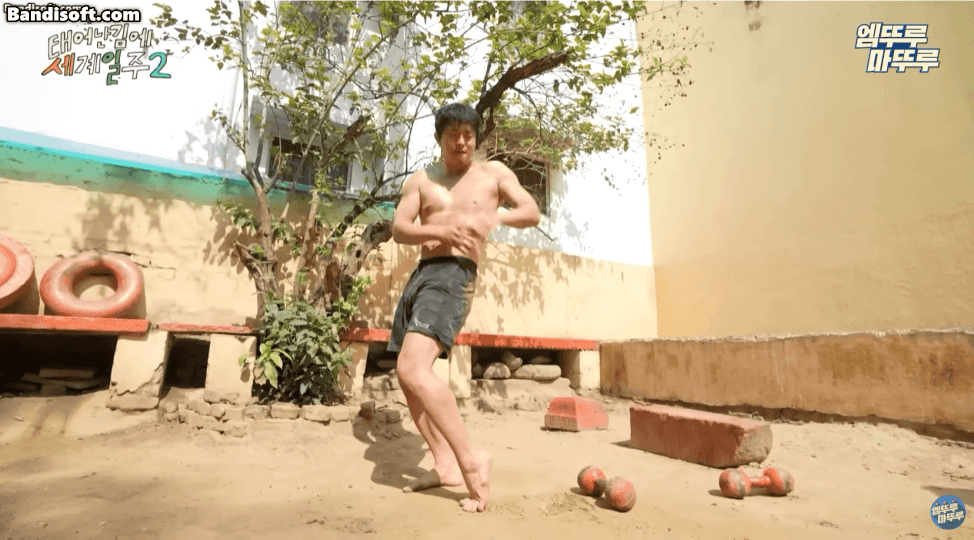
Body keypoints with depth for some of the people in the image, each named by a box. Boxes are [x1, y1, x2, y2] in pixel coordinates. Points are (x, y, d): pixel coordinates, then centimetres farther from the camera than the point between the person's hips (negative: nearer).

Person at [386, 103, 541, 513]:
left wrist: (496, 217, -15)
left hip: (455, 275, -6)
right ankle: (445, 463, 15)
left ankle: (471, 459, -14)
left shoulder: (493, 173, 11)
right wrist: (442, 231, -18)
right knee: (409, 377, 6)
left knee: (413, 369, -24)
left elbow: (533, 213, 5)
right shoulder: (420, 180, 15)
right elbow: (399, 230, 2)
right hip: (420, 274, 6)